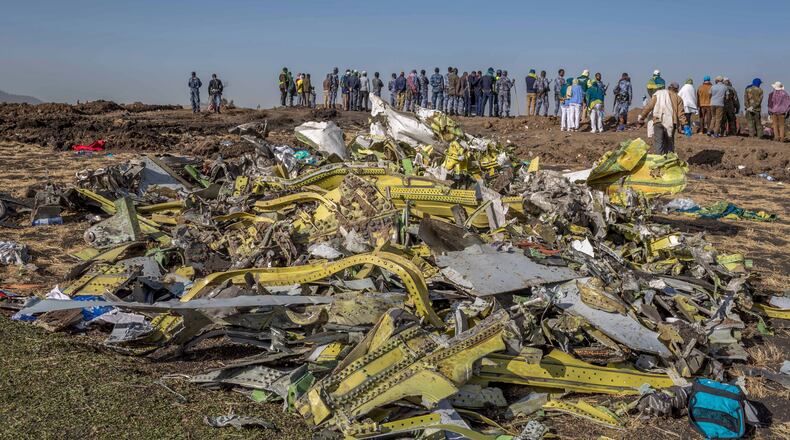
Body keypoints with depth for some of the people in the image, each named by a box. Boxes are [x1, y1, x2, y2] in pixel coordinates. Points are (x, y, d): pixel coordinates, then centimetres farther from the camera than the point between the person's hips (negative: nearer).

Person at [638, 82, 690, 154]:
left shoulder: (657, 94, 15)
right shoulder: (678, 98, 13)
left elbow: (649, 107, 10)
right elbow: (680, 113, 3)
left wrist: (641, 117, 18)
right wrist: (685, 125, 1)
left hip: (658, 121, -1)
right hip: (671, 123, 1)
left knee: (659, 142, -3)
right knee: (669, 142, 14)